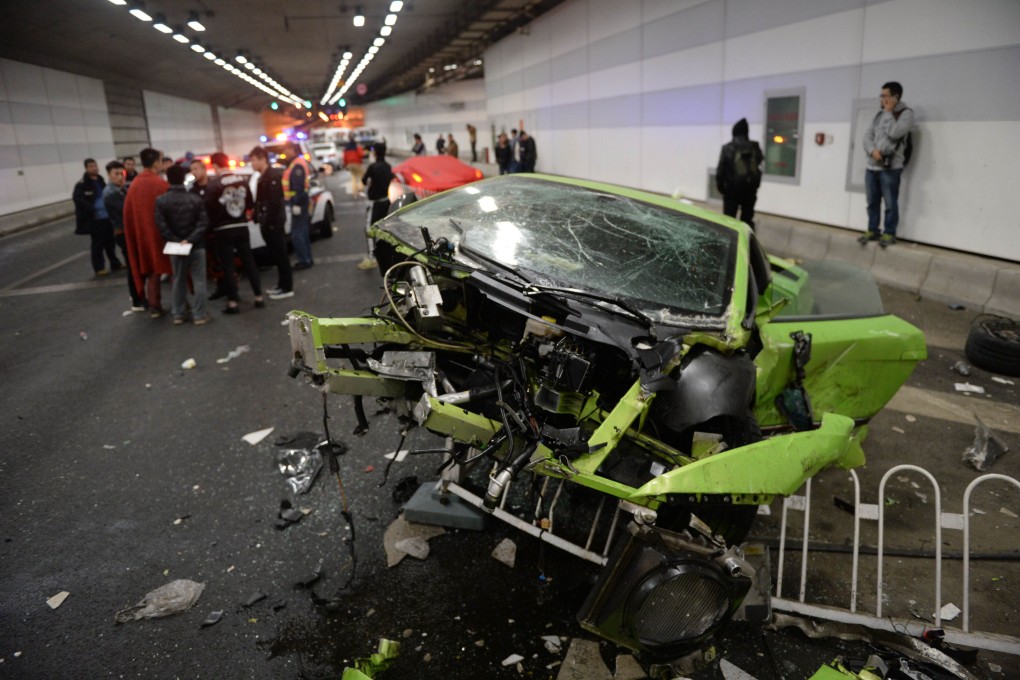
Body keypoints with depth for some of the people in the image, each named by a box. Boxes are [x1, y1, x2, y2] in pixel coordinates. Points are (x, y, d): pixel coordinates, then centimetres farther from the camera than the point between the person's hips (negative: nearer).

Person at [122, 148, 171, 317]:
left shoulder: (134, 185, 2)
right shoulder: (161, 184, -14)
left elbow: (128, 212, 6)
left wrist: (139, 231, 15)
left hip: (143, 233, 5)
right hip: (163, 232, -5)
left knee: (151, 270, 14)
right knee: (172, 268, 6)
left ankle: (154, 307, 17)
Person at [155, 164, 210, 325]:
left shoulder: (161, 201, -3)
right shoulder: (195, 198, -3)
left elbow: (161, 225, -11)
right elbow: (203, 222, -11)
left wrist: (176, 241, -8)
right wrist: (191, 239, -14)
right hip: (197, 246, -1)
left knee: (178, 280, 13)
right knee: (199, 280, 2)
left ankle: (178, 315, 17)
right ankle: (199, 315, 1)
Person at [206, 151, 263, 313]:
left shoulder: (214, 184, -15)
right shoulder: (243, 180, 3)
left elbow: (209, 208, -14)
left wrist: (211, 226, 1)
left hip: (223, 230, -5)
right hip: (241, 227, 5)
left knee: (228, 266, 1)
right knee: (249, 262, 11)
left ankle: (233, 303, 3)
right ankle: (259, 297, 13)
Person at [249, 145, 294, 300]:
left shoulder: (273, 175, -13)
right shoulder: (263, 177, 17)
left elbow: (275, 201, -20)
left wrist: (268, 222, -21)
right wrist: (259, 219, 10)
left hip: (274, 222, -9)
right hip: (268, 223, 9)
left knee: (281, 254, -5)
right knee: (276, 255, 13)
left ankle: (287, 288, -1)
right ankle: (282, 285, 21)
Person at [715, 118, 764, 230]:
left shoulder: (728, 148, -8)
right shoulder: (755, 147, 3)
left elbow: (721, 169, -5)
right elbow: (759, 168, 9)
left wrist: (720, 186, 5)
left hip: (732, 189, -3)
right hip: (750, 188, 4)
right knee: (747, 219, 11)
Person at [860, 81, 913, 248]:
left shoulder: (906, 113, -4)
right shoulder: (879, 115, 17)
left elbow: (894, 133, -20)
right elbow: (867, 135, 12)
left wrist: (888, 113, -8)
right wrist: (872, 150, -8)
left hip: (890, 167, -6)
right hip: (872, 166, 6)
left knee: (890, 203, -2)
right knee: (872, 202, 11)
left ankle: (889, 233, 6)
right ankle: (872, 231, 22)